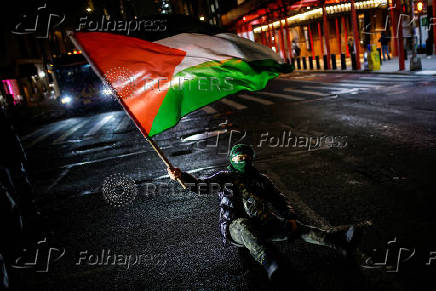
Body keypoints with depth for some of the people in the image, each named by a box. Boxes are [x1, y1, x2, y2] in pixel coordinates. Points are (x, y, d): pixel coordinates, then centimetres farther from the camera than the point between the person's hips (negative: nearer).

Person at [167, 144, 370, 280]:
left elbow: (279, 199, 17)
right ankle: (268, 263, -63)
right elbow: (201, 186, 0)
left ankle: (338, 240, -31)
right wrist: (181, 176, -18)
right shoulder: (225, 177, 13)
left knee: (295, 227, -17)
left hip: (262, 225, 4)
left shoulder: (260, 179, 21)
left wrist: (291, 218, -2)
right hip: (234, 227, -4)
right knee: (244, 225, -40)